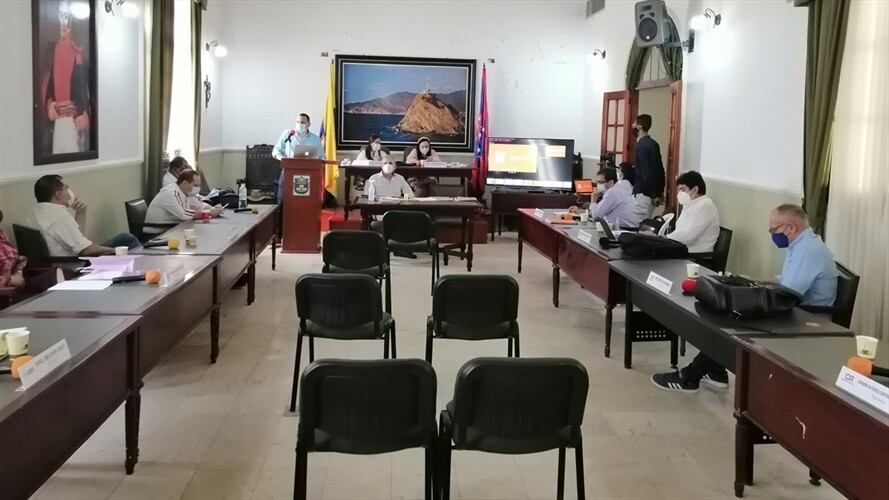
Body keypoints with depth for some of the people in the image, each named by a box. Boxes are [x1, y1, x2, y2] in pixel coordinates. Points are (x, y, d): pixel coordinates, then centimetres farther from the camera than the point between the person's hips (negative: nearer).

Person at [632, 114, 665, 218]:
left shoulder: (641, 146, -14)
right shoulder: (653, 144, 13)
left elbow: (646, 172, -18)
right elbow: (660, 169, 15)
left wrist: (653, 194, -17)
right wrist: (660, 191, 16)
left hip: (644, 192, -9)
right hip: (653, 192, 9)